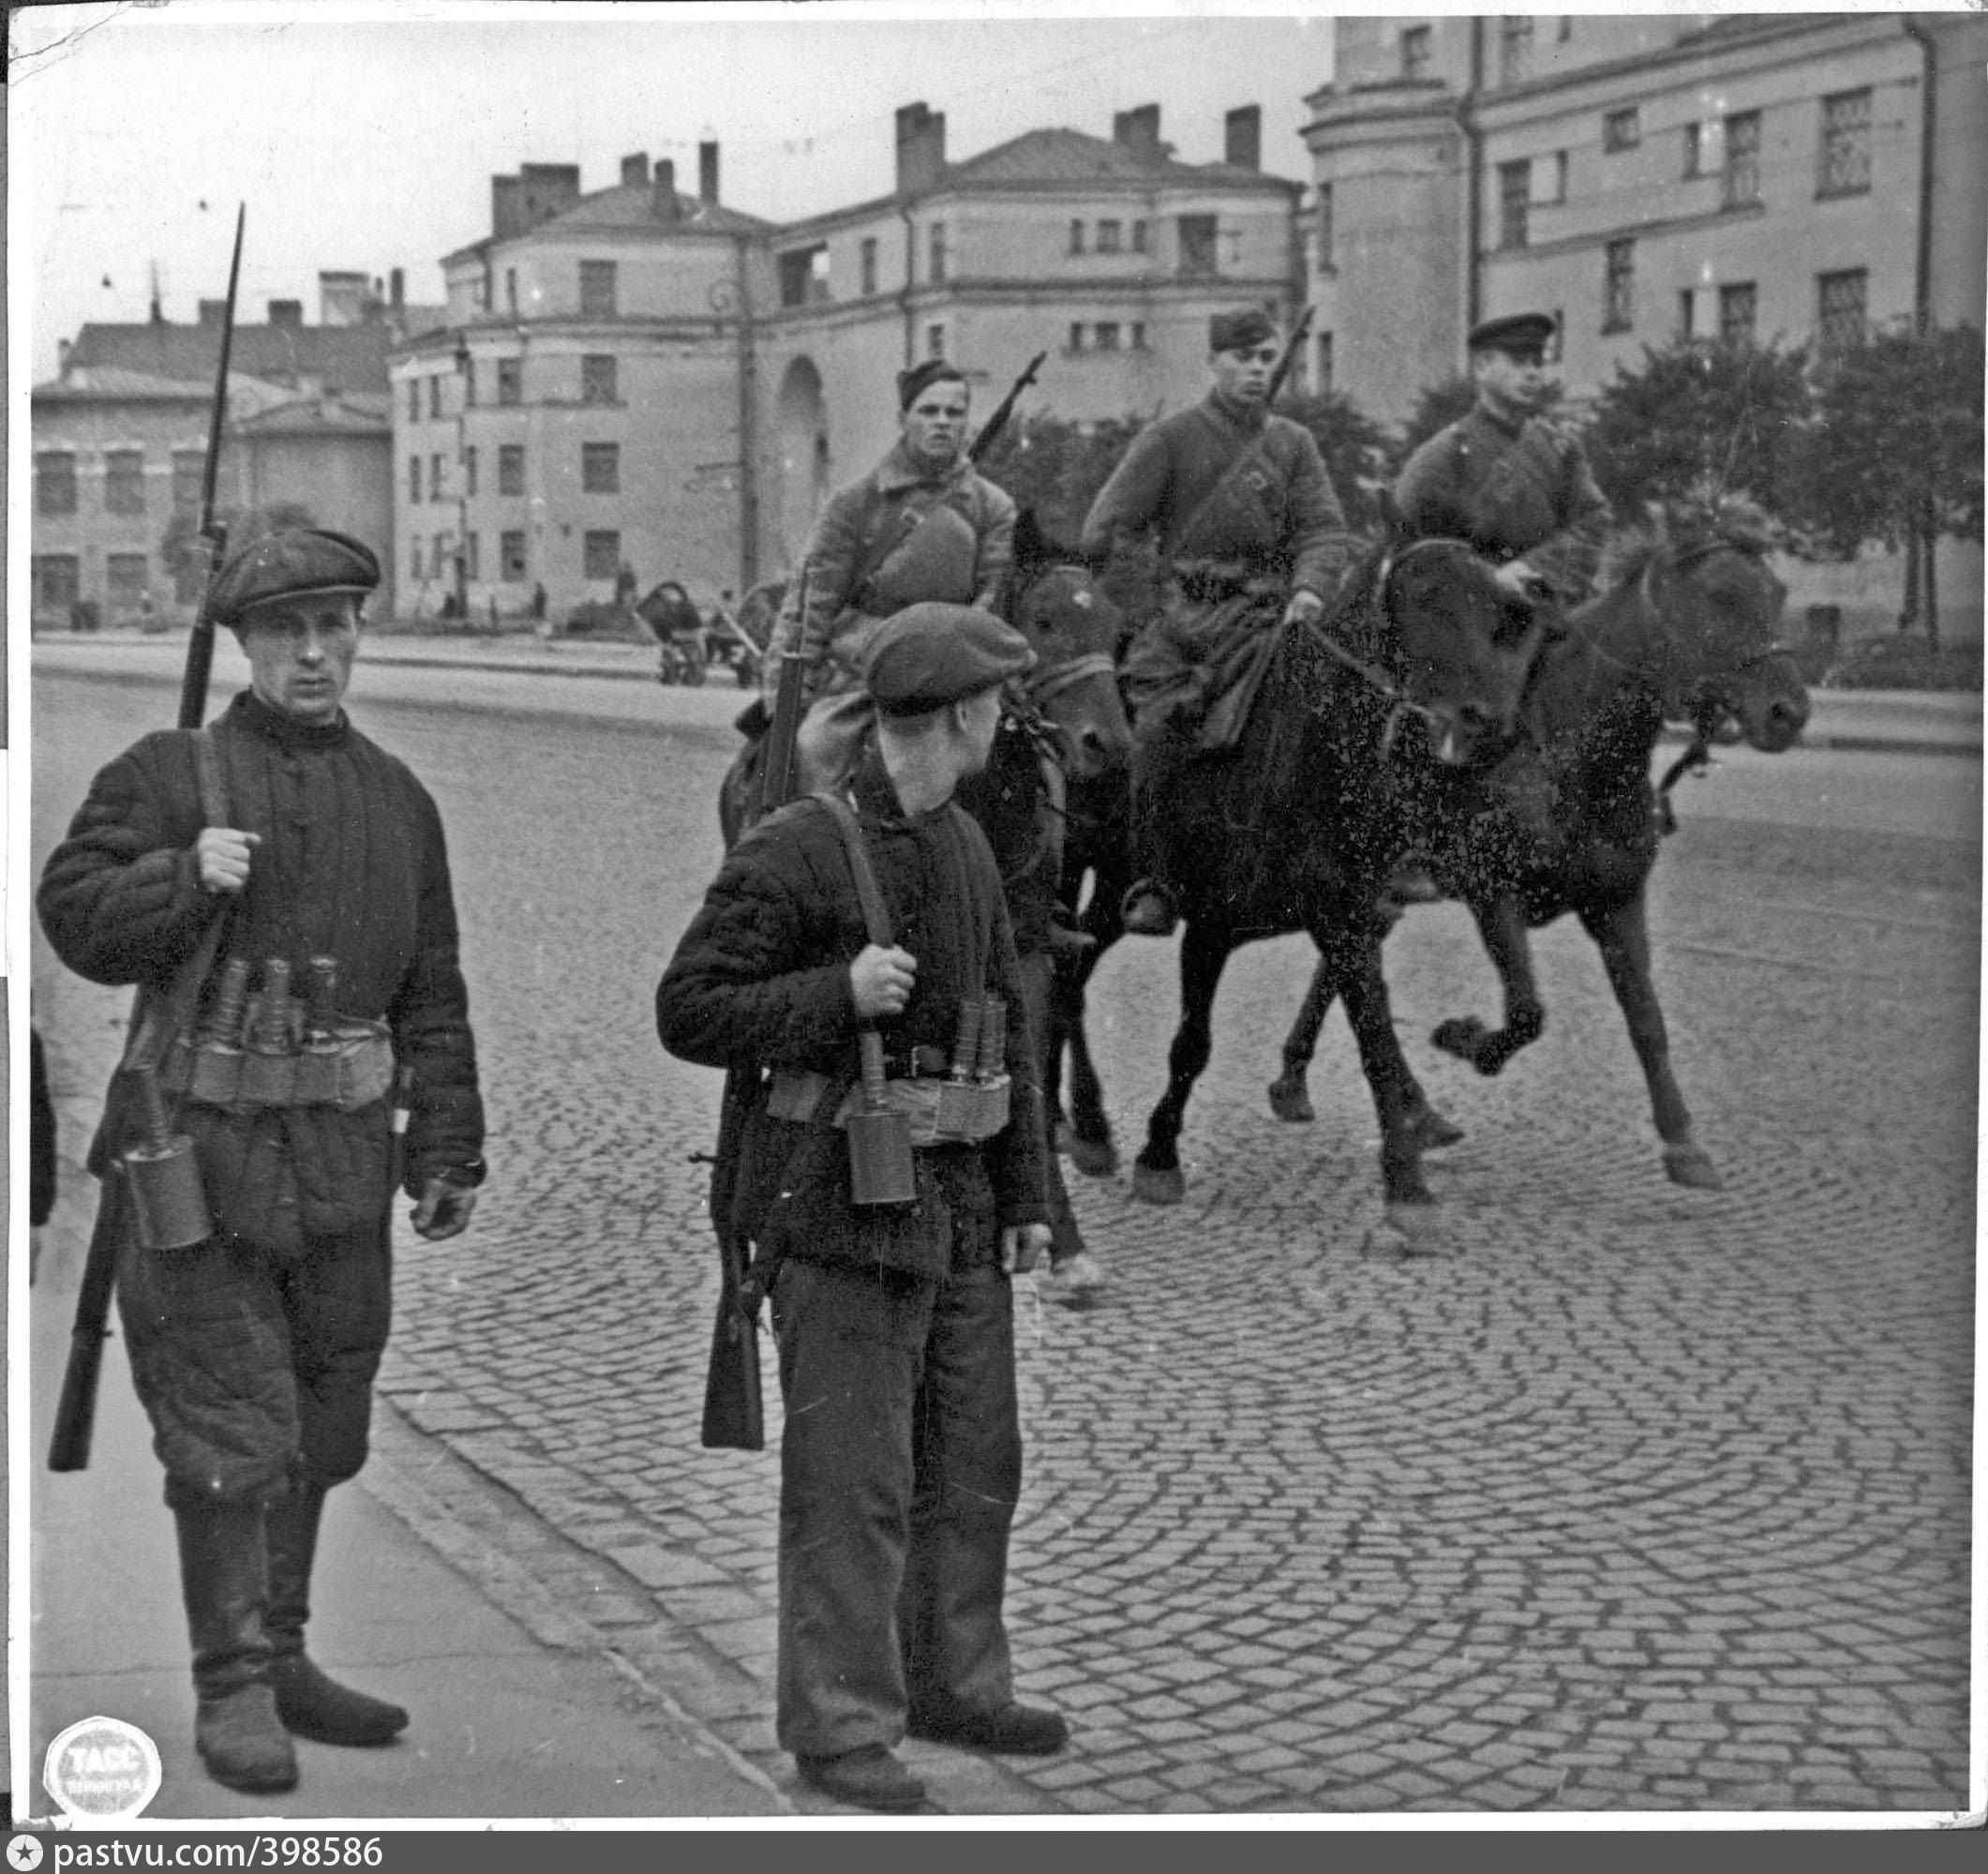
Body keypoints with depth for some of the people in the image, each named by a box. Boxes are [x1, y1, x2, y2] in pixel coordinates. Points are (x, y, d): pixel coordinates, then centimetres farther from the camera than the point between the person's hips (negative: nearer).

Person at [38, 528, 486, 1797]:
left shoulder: (398, 800, 12)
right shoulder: (168, 774, -1)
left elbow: (433, 992, 15)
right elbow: (75, 917, -5)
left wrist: (448, 1149, 11)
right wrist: (186, 877, -21)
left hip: (344, 1164, 5)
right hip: (207, 1153, -5)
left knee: (322, 1428, 13)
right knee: (230, 1434, -4)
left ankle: (283, 1658, 27)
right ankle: (232, 1691, 5)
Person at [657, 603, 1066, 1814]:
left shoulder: (965, 848, 10)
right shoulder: (794, 853, -14)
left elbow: (1008, 1026, 15)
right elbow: (689, 1011, -12)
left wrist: (1027, 1194, 13)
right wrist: (838, 995, -24)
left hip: (957, 1206, 8)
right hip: (839, 1212, -8)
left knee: (973, 1464, 14)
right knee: (854, 1483, -3)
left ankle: (953, 1683, 29)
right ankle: (842, 1727, 6)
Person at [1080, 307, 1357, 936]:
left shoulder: (1293, 445, 15)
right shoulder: (1169, 439, 6)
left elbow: (1325, 530, 4)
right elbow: (1104, 530, 2)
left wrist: (1310, 587, -13)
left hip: (1266, 615, 2)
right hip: (1185, 615, -2)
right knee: (1159, 731, -20)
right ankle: (1156, 883, -10)